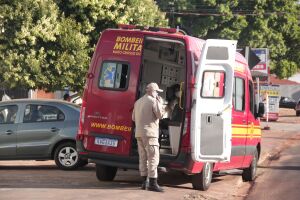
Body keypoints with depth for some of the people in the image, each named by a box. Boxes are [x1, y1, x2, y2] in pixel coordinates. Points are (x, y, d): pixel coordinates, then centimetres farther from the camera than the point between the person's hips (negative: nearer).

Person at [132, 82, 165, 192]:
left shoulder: (138, 102, 17)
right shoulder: (153, 101, -8)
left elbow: (134, 118, 21)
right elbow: (160, 114, -10)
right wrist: (160, 103, 1)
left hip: (139, 133, 8)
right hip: (149, 133, -8)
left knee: (143, 158, 11)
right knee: (153, 158, -8)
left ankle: (144, 182, 13)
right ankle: (153, 183, -13)